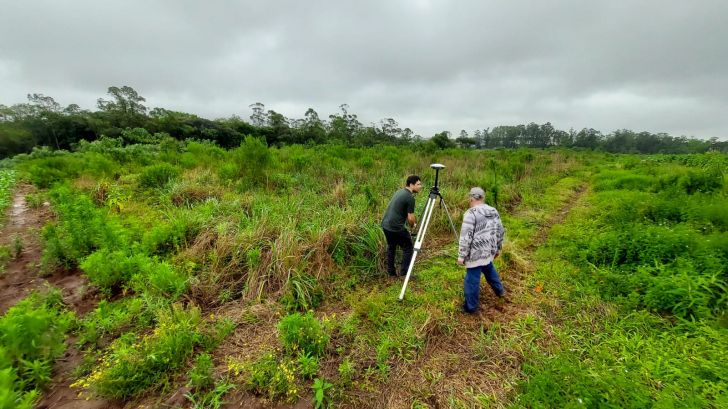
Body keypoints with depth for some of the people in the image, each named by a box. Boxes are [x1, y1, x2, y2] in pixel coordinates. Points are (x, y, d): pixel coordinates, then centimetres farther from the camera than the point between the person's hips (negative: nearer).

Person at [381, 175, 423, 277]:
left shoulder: (399, 192, 14)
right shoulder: (410, 198, -12)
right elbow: (410, 218, -12)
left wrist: (410, 224, 21)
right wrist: (413, 226, 10)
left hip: (385, 224, 9)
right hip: (396, 228, -9)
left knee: (391, 247, 22)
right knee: (408, 248, 9)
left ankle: (391, 272, 29)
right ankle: (404, 273, 13)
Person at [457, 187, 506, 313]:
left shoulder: (471, 213, -17)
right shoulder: (495, 212, 6)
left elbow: (466, 237, -19)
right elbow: (500, 233, 14)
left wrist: (461, 256, -12)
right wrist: (497, 249, 26)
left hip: (476, 253, -8)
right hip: (489, 251, 8)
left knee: (472, 279, 3)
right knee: (489, 268, 33)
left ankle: (470, 307, 15)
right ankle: (500, 291, 51)